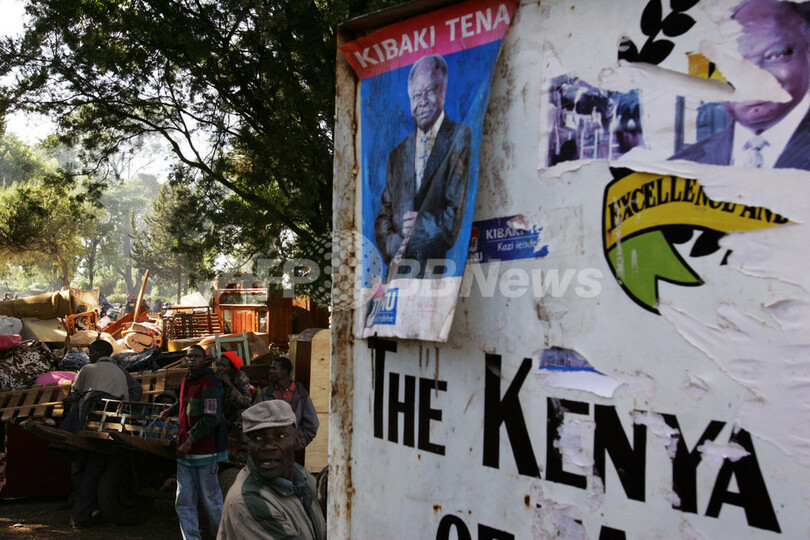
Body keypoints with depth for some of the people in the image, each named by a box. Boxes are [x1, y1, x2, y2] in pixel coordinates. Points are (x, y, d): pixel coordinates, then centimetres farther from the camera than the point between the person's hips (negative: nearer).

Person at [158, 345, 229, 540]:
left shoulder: (208, 383, -13)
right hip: (185, 451, 8)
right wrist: (170, 410, 22)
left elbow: (212, 418, -20)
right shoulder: (186, 380, 14)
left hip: (205, 451, -8)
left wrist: (190, 441, -20)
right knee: (184, 501, 7)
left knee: (211, 499, 3)